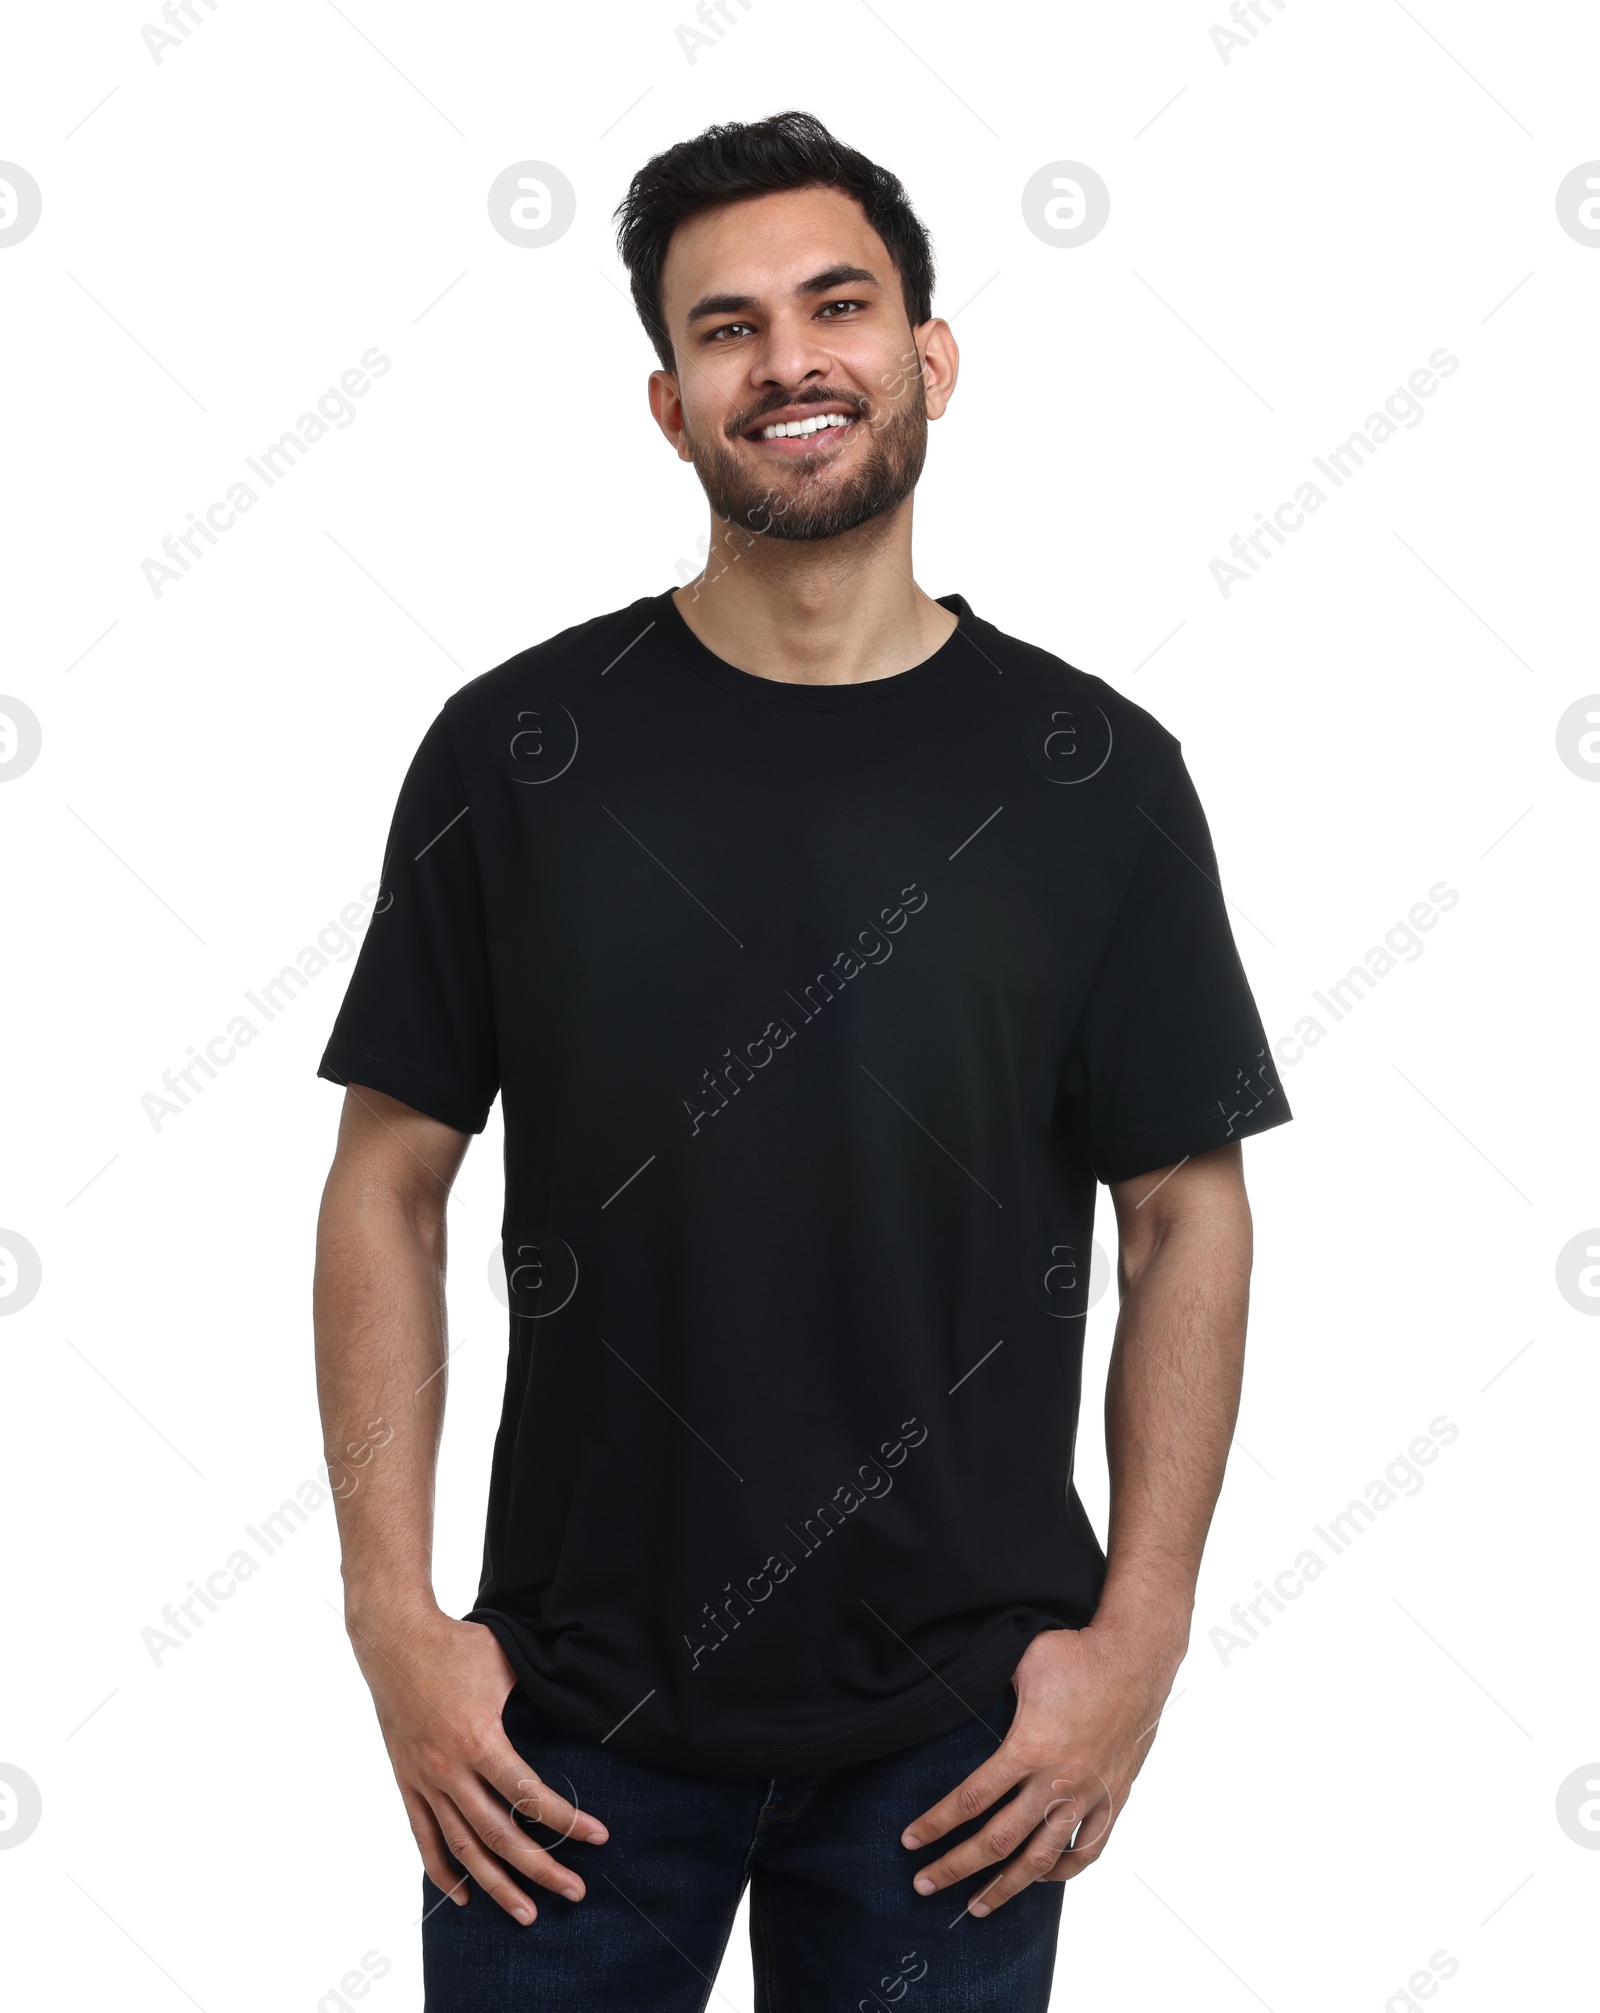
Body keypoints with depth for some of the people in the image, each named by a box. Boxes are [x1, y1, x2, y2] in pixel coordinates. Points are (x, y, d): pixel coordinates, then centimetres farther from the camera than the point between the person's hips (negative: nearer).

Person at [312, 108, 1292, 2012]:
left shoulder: (1094, 773, -3)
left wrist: (1138, 1634, -4)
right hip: (575, 1707, 0)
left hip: (957, 1729, 0)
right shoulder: (518, 748, -3)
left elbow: (1189, 1215, 0)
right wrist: (395, 1615, -5)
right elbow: (390, 1187, 0)